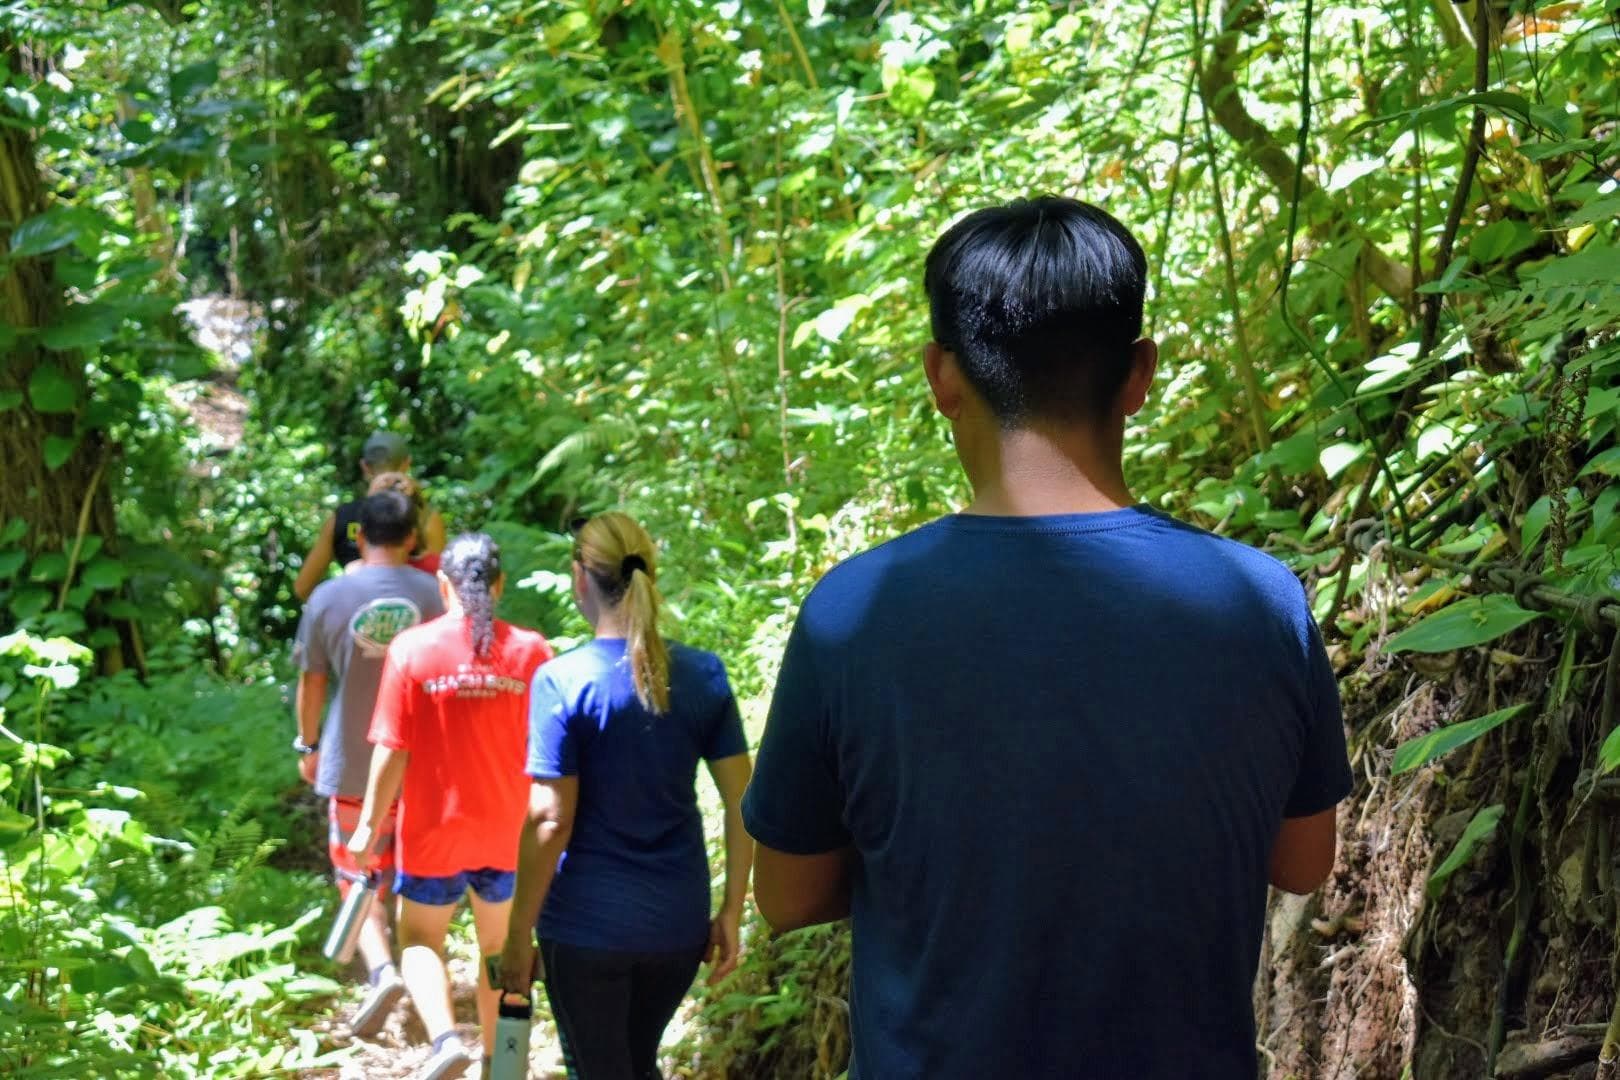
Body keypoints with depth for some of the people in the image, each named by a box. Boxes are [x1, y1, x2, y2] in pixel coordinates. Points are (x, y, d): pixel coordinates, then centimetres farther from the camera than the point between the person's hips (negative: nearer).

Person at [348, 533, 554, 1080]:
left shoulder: (412, 648, -12)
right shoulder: (531, 650, -7)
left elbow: (392, 750, -12)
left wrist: (369, 825, -2)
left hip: (434, 830, -2)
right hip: (509, 831, 2)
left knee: (420, 939, 14)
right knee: (500, 948, 19)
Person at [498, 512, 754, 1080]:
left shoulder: (563, 681, -13)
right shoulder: (704, 675, -1)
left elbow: (550, 821, -15)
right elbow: (742, 803, 0)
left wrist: (518, 936, -7)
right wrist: (732, 913, 9)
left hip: (590, 926, -4)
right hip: (679, 924, 4)